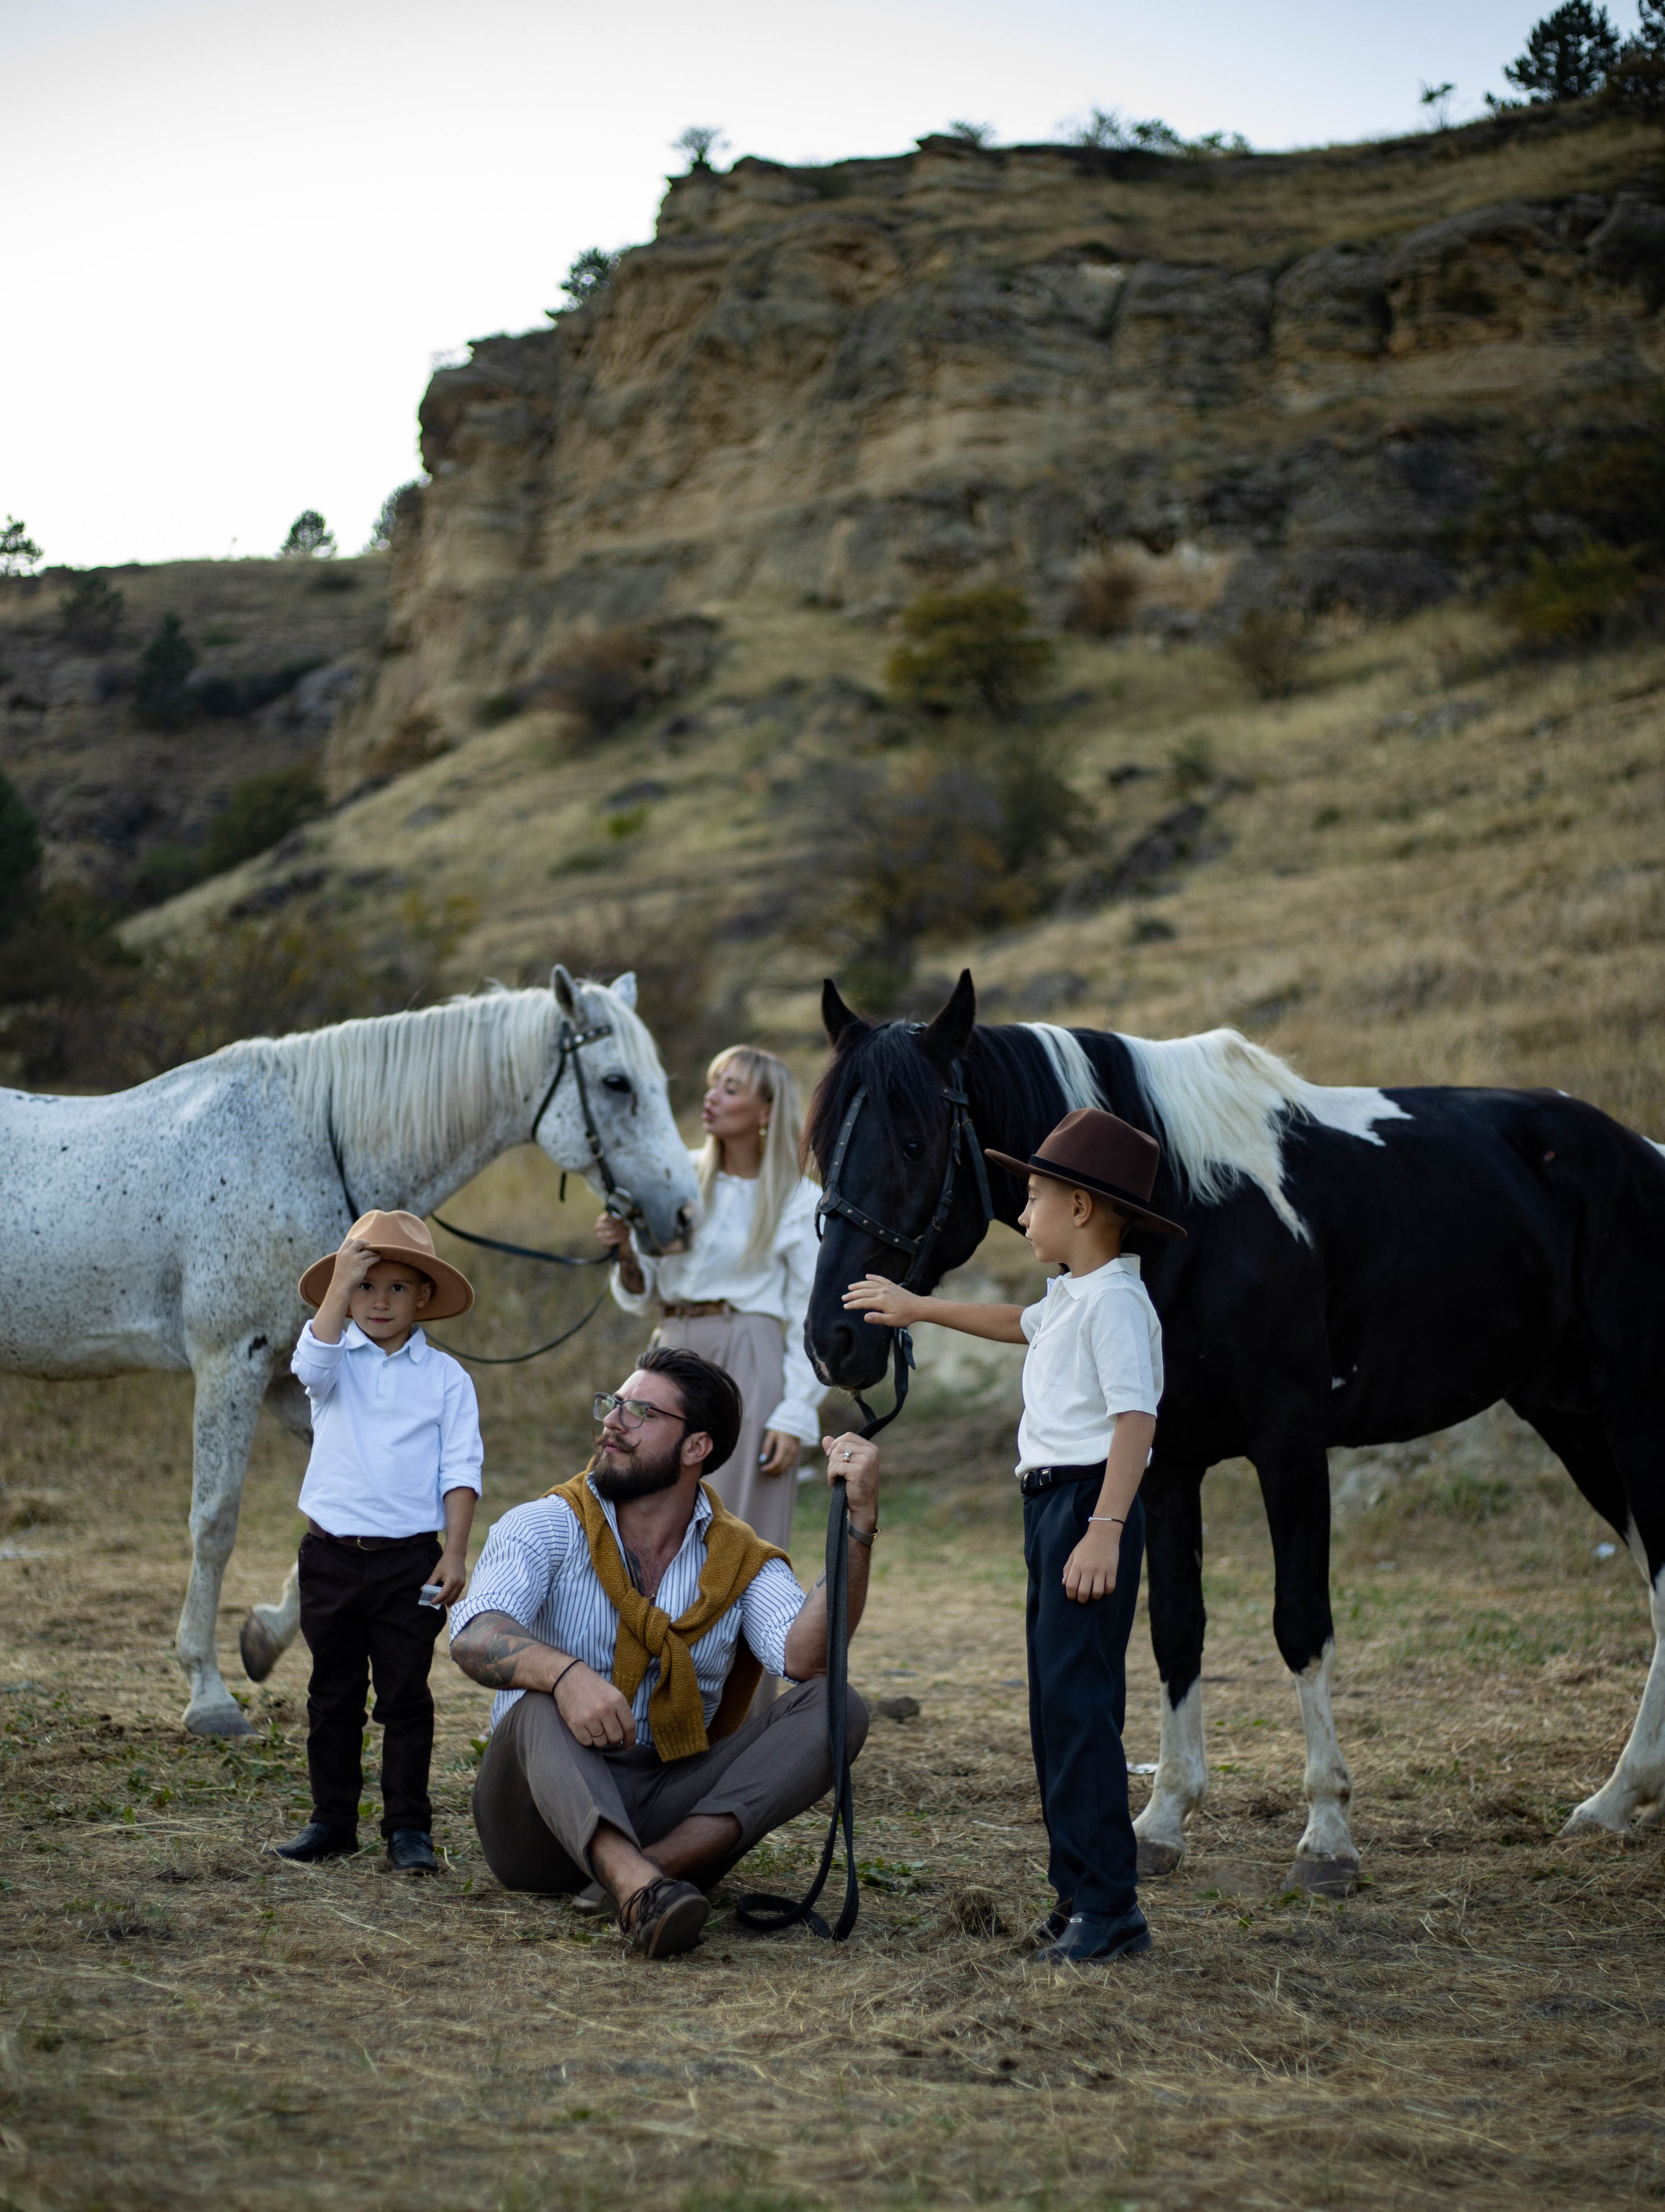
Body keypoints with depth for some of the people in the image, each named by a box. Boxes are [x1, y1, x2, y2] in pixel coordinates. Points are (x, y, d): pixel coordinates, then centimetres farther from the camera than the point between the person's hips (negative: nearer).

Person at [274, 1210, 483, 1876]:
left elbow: (460, 1470, 0)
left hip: (410, 1560, -1)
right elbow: (312, 1363, -21)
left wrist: (455, 1552, -8)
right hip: (332, 1553, 1)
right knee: (333, 1696, 10)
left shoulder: (445, 1376, 3)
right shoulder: (337, 1361, 4)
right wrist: (341, 1284, -21)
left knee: (406, 1697, 2)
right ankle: (332, 1821, 19)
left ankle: (408, 1828, 8)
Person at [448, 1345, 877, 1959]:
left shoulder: (741, 1562, 6)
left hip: (669, 1806, 2)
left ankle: (660, 1864, -38)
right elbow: (476, 1636, -19)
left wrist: (859, 1519, -24)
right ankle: (637, 1887, -61)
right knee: (544, 1708, -34)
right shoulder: (546, 1528, 1)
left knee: (836, 1708, -17)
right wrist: (565, 1673, -40)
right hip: (546, 1810, -2)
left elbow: (805, 1655, -15)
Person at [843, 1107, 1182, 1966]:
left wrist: (1105, 1529, -28)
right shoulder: (1071, 1297, 17)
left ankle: (1109, 1903, -11)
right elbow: (1018, 1324, 39)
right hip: (1050, 1504, 11)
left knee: (1078, 1698, -12)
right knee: (1055, 1701, 12)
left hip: (1089, 1502, -11)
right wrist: (920, 1308, 44)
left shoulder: (1114, 1300, -14)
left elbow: (1136, 1418, -22)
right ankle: (1079, 1891, 17)